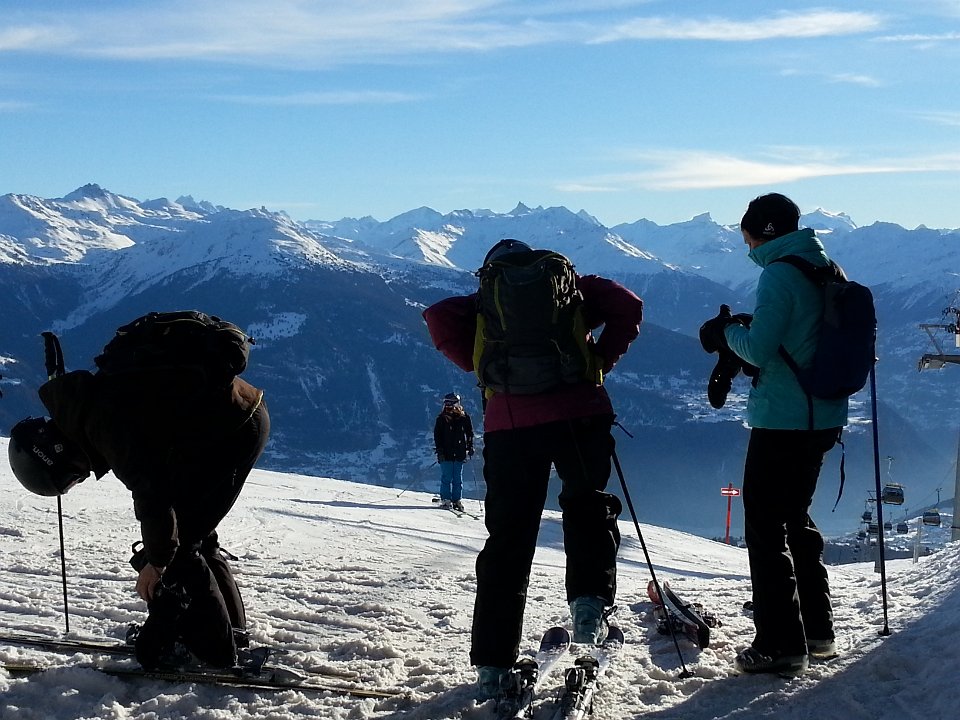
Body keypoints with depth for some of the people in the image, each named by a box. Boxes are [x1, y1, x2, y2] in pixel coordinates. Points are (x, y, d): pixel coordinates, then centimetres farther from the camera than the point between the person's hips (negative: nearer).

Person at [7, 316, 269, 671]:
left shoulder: (105, 420, -19)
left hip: (229, 429, -10)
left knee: (176, 543, -3)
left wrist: (157, 558, -11)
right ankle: (230, 628, 28)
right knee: (191, 536, 19)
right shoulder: (92, 400, 12)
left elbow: (149, 488, -22)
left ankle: (212, 645, 5)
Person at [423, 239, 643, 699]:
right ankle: (590, 600, -7)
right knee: (587, 508, 19)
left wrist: (482, 368, 8)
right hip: (578, 414, -1)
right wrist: (601, 360, 11)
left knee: (508, 540, 7)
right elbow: (627, 306, 6)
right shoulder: (568, 286, 18)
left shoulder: (484, 303, 18)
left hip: (509, 423, 1)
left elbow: (439, 318, 1)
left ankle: (493, 664, 6)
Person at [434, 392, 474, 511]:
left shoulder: (464, 417, 4)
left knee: (458, 478, 5)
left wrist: (470, 447, 7)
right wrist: (439, 450, -7)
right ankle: (445, 500, 3)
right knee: (446, 478, -3)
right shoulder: (442, 418, 0)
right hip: (446, 453, -2)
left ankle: (457, 500, 11)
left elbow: (469, 433, 13)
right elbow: (437, 435, 1)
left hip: (459, 453, 2)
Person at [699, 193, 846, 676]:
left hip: (782, 420, -9)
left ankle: (780, 644, 0)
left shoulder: (779, 275, -16)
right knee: (796, 519, 21)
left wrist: (729, 330, -2)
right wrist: (747, 328, 12)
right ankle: (816, 630, 27)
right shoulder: (828, 270, 11)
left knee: (765, 528, -1)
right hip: (823, 419, 9)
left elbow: (760, 350, -21)